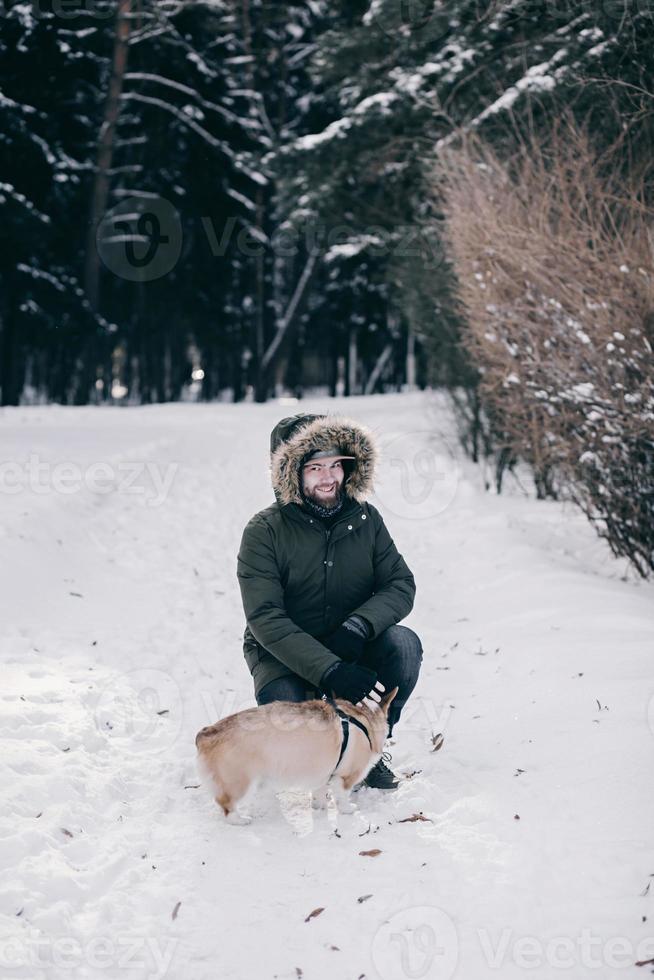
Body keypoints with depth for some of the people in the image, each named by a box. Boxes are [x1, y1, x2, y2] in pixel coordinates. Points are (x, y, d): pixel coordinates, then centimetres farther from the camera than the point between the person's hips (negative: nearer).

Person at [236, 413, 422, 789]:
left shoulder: (365, 519, -3)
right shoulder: (264, 532, -15)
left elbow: (401, 585, -6)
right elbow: (266, 618, -22)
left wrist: (358, 626, -28)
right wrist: (330, 670, -33)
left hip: (353, 648, 3)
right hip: (283, 654, -3)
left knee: (404, 644, -26)